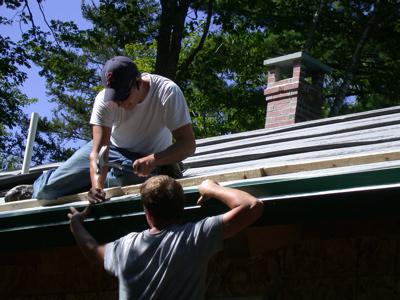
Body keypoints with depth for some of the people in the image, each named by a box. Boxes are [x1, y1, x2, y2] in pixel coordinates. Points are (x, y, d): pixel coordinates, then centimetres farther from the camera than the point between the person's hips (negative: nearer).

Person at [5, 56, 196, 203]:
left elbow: (188, 144, -30)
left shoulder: (167, 92, -30)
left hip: (148, 160, -1)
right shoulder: (104, 100, -24)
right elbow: (98, 151, -28)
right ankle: (34, 190, 27)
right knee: (49, 190, -12)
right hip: (111, 148, 2)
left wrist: (153, 160, -46)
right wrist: (96, 184, -47)